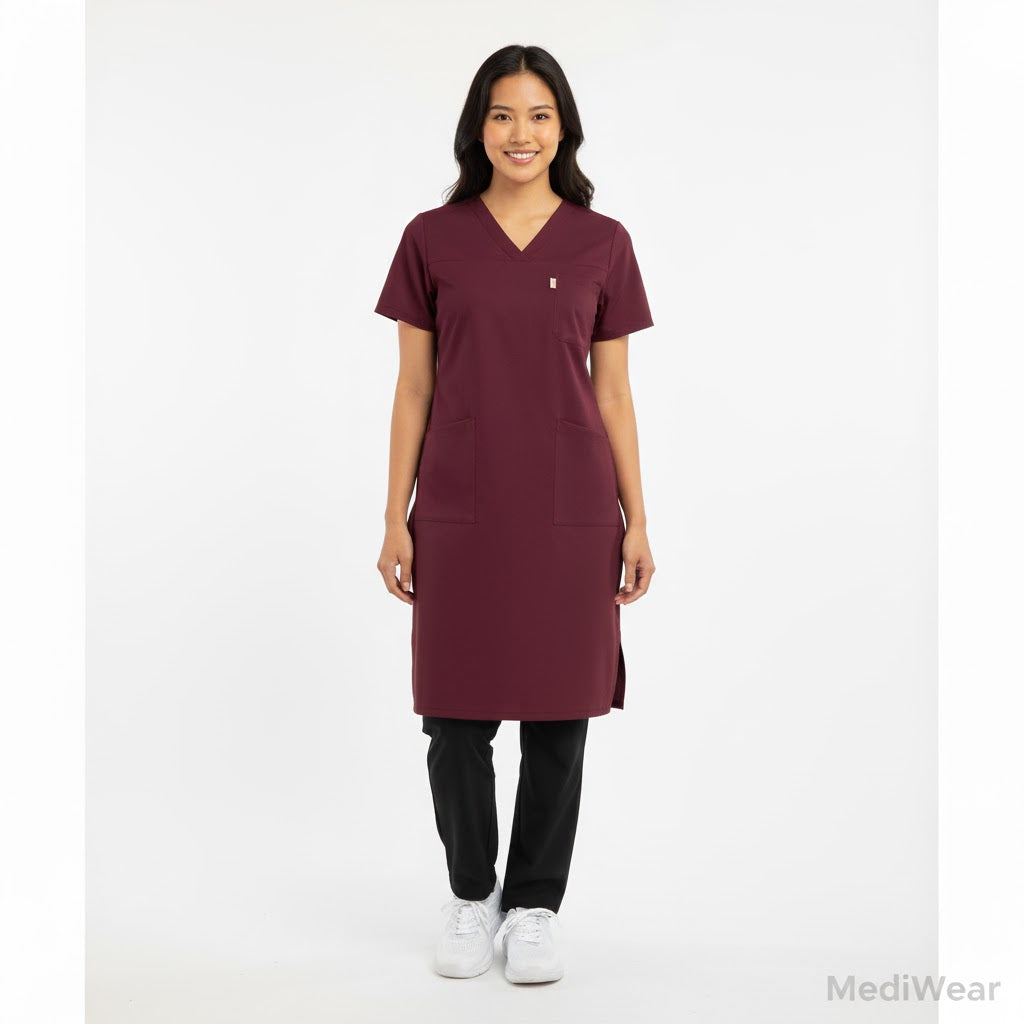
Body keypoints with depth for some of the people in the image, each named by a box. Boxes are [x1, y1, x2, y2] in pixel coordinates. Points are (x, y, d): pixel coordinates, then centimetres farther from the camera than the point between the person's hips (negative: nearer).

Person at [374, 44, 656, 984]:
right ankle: (471, 896, 28)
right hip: (460, 508, 0)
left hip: (568, 508, 0)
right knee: (458, 713, 6)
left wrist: (636, 520, 1)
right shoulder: (432, 239, 3)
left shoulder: (601, 243, 4)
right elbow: (414, 389, 4)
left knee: (558, 712, 6)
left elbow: (612, 391, 5)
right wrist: (395, 517, 0)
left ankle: (535, 905, 23)